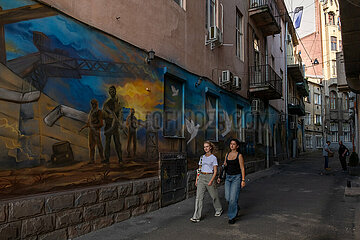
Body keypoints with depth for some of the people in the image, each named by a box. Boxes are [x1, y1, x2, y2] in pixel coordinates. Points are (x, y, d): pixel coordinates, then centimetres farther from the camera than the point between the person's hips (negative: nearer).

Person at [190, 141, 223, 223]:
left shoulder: (214, 158, -3)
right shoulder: (202, 157, 11)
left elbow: (215, 171, -7)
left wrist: (211, 180, -18)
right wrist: (196, 179, 9)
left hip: (209, 177, -4)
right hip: (201, 177, 4)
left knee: (214, 195, 12)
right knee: (199, 197, -6)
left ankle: (219, 210, 39)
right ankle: (196, 217, -6)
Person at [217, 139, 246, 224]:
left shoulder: (239, 155, -8)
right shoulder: (227, 154, 8)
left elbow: (242, 168, -9)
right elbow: (224, 166, 14)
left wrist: (243, 180, -14)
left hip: (236, 177, -5)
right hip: (228, 177, 5)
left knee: (233, 198, -8)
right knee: (227, 197, 5)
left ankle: (232, 217, 7)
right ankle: (236, 208, 34)